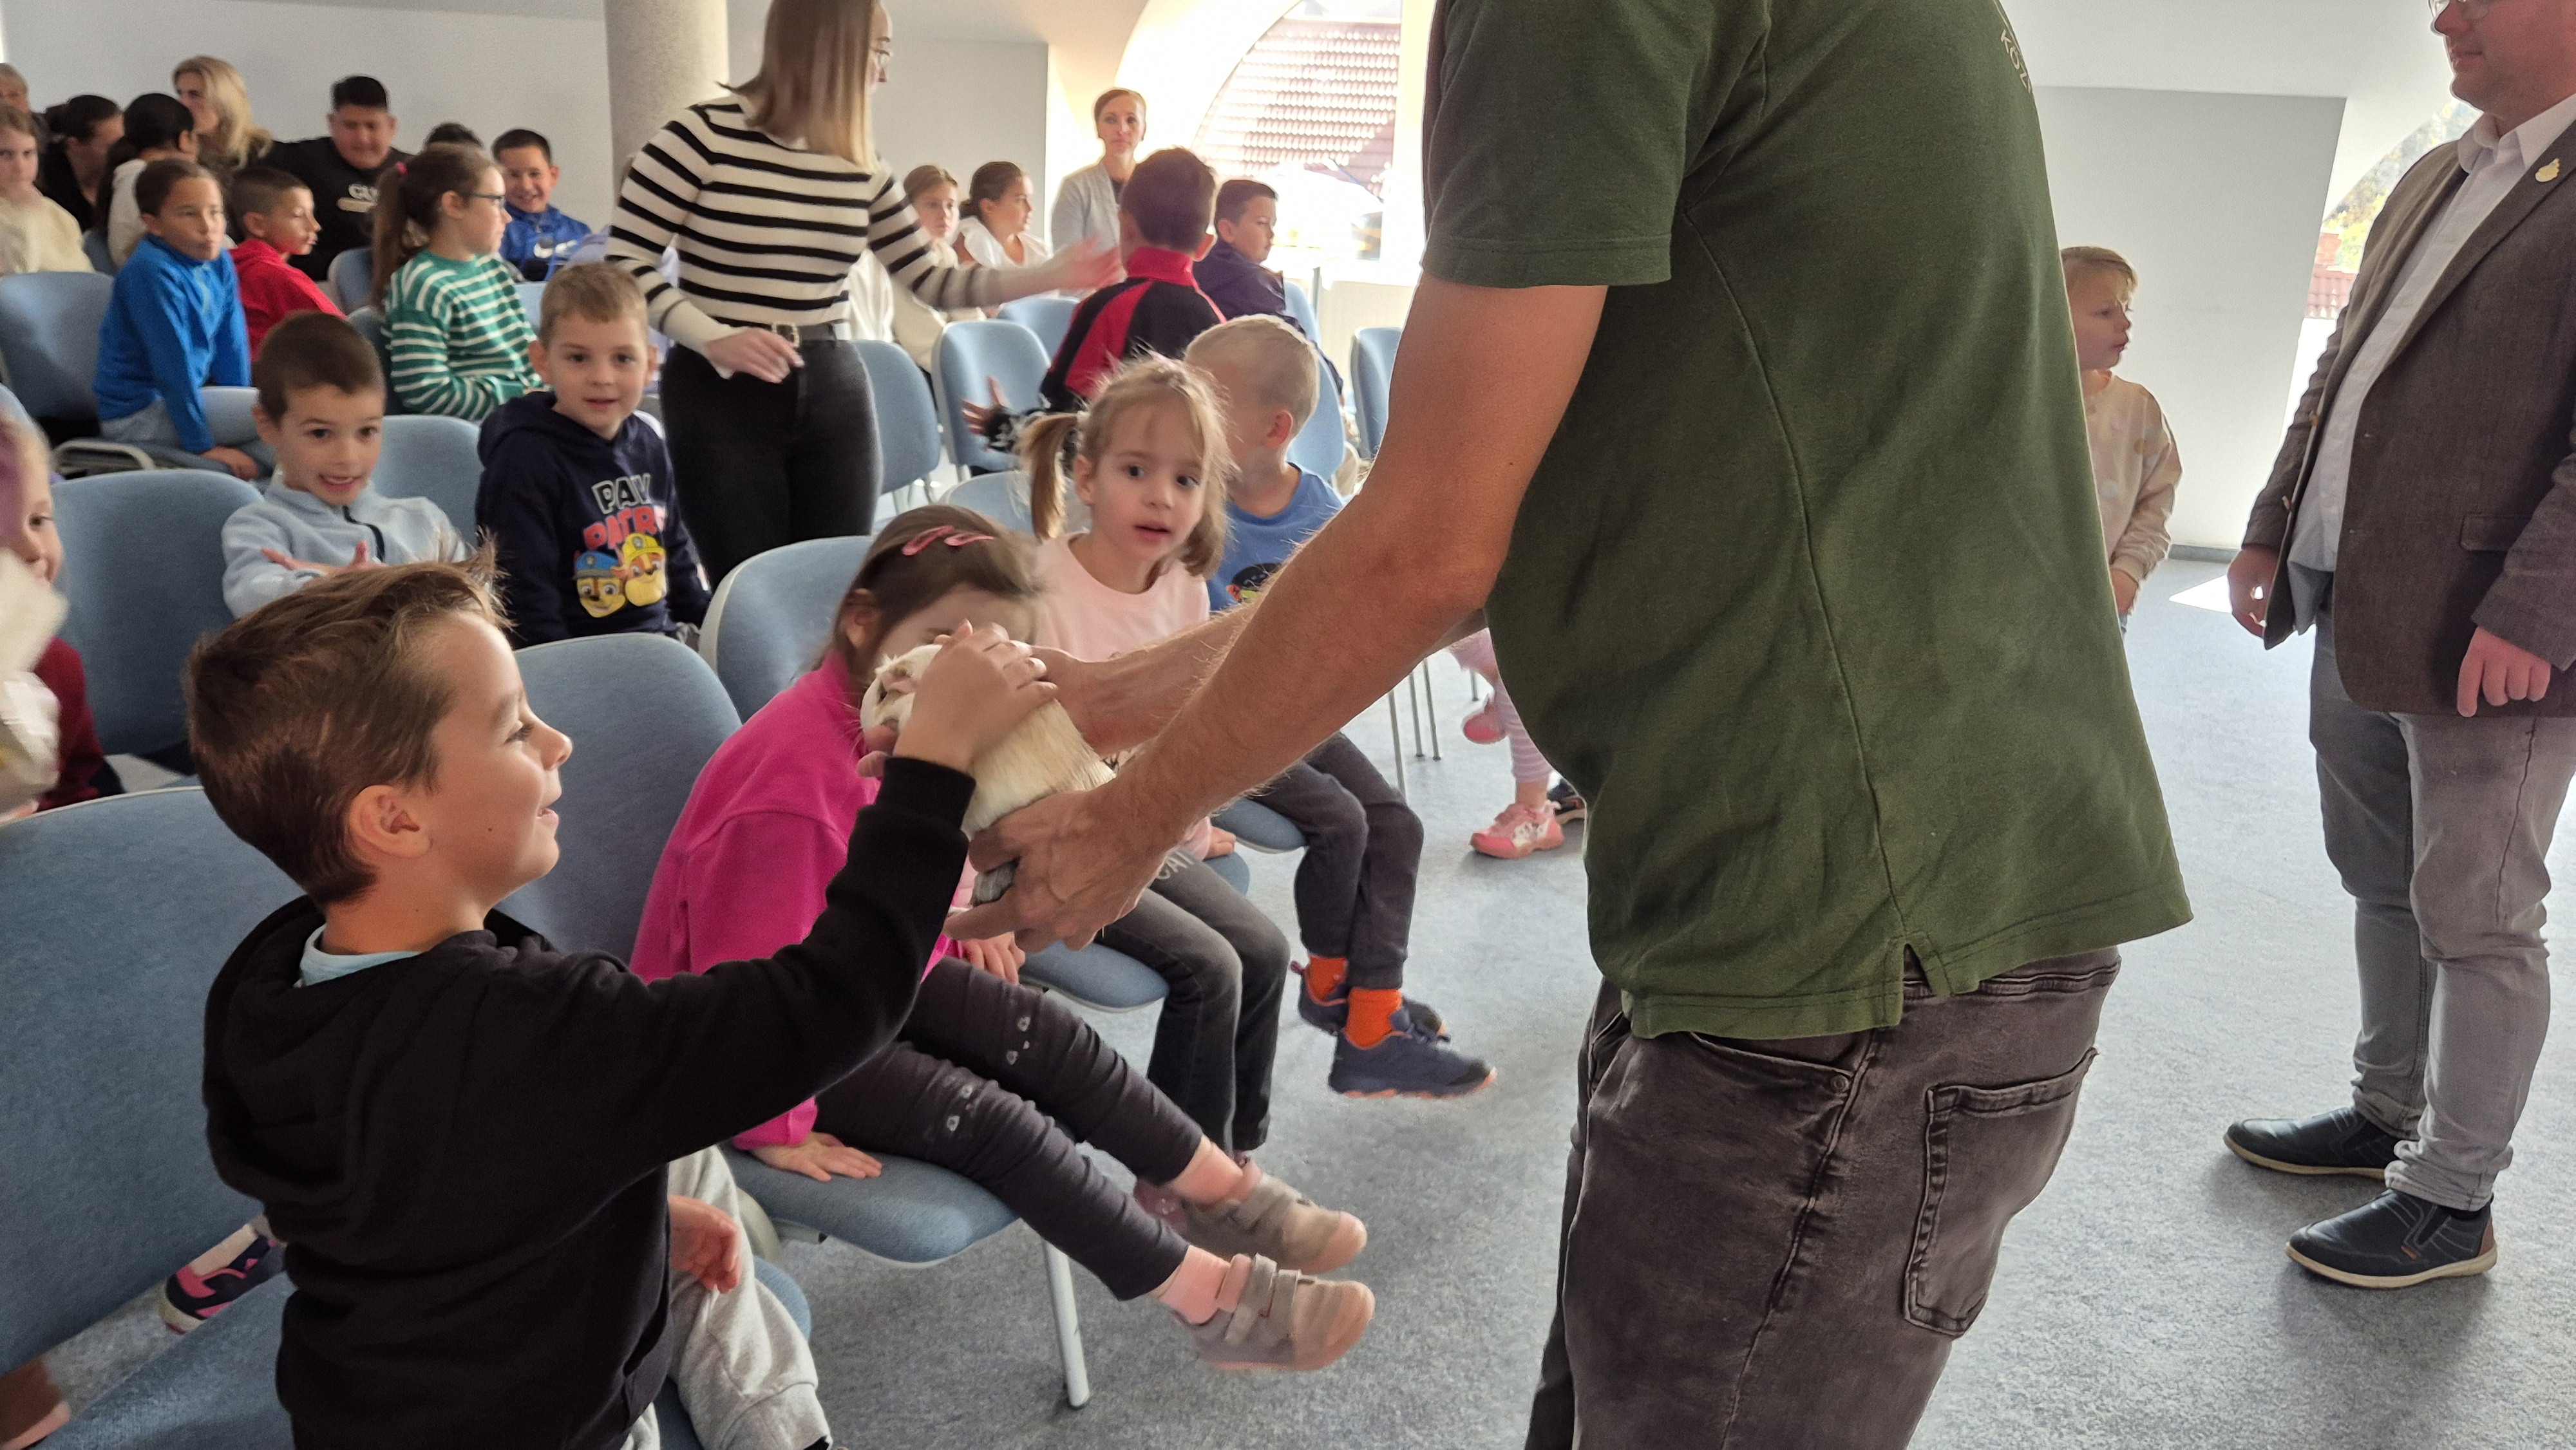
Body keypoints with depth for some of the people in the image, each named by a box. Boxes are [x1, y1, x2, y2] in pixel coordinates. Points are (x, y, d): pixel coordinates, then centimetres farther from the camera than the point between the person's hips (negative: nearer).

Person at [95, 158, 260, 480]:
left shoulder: (219, 263, 0)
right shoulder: (153, 272, -22)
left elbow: (232, 345, 1)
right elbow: (173, 364, -24)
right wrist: (204, 446, -24)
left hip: (185, 396, 8)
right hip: (138, 415, -8)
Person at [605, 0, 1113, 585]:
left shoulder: (861, 167, 7)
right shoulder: (704, 134, -8)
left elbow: (929, 279, 9)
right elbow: (624, 263, -7)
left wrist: (1051, 276, -1)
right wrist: (713, 338, -22)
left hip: (835, 390, 5)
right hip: (720, 393, -4)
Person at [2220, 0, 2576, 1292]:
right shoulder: (2434, 181, 16)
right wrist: (2272, 527, 12)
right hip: (2355, 614, 8)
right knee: (2384, 887, 19)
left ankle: (2451, 1203, 16)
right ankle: (2389, 1116, 35)